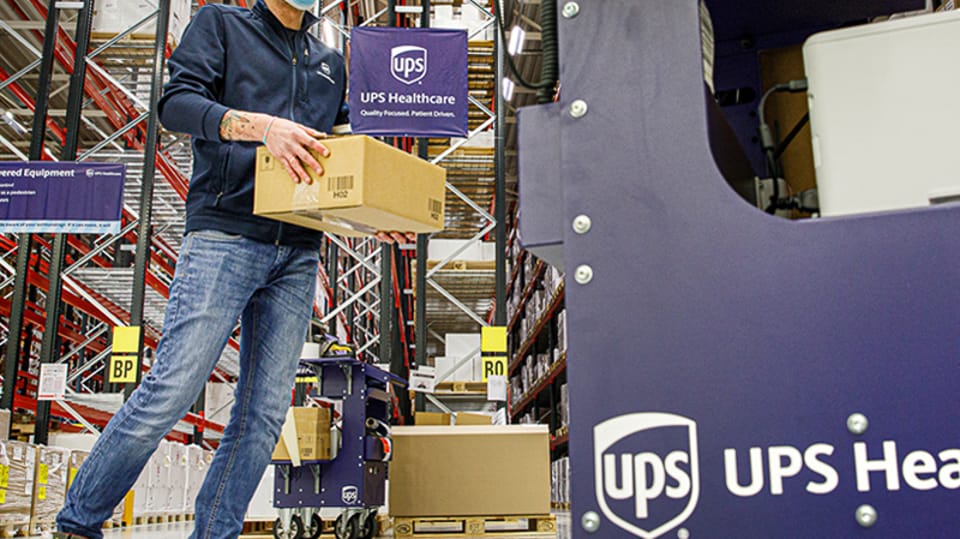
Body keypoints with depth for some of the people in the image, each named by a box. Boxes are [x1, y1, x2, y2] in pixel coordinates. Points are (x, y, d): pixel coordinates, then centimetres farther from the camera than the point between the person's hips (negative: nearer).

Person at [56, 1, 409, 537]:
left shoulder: (332, 63, 24)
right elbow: (176, 100, -4)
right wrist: (260, 125, -20)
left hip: (299, 253, 5)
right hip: (225, 236, -5)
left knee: (265, 412, 1)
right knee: (172, 390, -10)